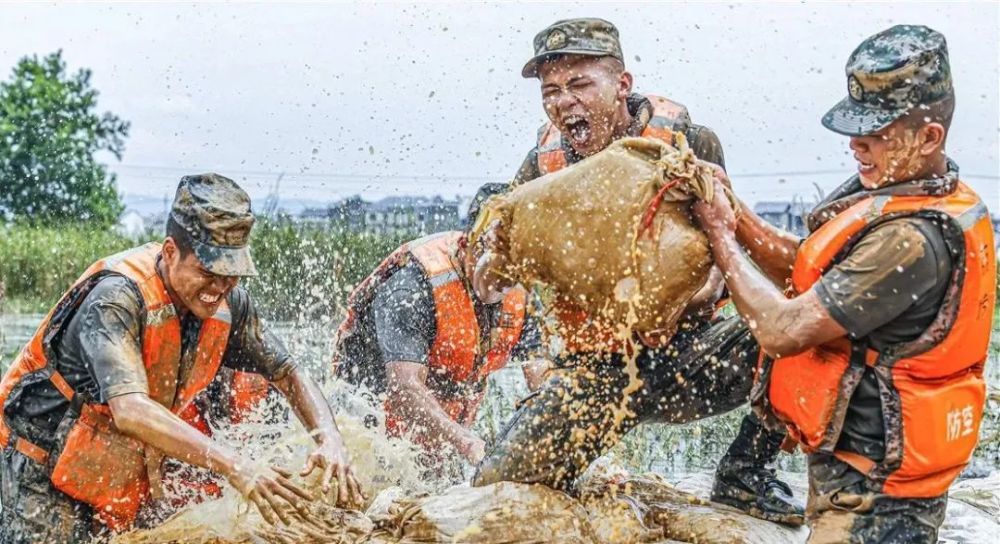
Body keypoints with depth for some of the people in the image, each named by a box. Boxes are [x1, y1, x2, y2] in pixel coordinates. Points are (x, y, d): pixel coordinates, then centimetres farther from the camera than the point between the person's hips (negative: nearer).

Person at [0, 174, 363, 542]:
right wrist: (235, 467, -49)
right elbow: (129, 411, -42)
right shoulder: (117, 297, -29)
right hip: (49, 463, -6)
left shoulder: (228, 303, -9)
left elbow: (287, 373, 2)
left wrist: (330, 439, -18)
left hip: (131, 472, 6)